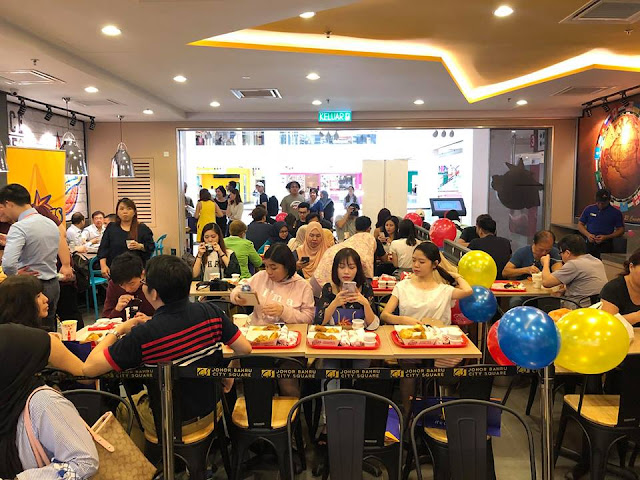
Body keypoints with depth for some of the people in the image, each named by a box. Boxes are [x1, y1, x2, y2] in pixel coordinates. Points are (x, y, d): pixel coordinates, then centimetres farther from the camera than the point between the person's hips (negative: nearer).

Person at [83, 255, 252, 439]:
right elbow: (245, 349, -12)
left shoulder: (144, 335, -31)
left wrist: (117, 331, -9)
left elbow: (88, 368, -23)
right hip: (212, 410, 5)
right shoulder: (210, 312, -20)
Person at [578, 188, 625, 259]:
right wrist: (588, 234, -8)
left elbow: (621, 230, 3)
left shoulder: (616, 213, 2)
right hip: (589, 244, 2)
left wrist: (606, 237, -12)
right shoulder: (588, 209, 8)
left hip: (606, 246, -2)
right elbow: (580, 224, 12)